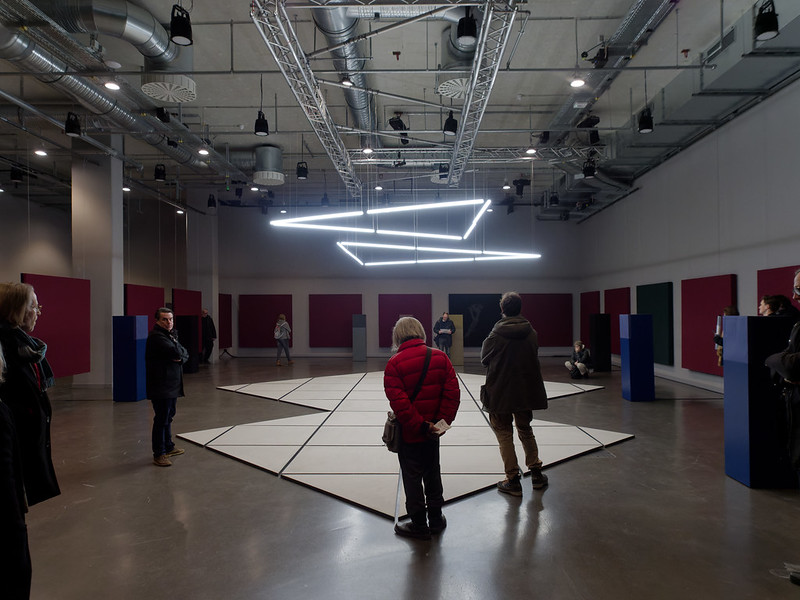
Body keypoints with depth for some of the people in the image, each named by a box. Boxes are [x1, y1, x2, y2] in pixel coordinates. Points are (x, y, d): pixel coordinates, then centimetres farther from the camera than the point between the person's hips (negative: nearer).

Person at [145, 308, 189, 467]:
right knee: (161, 419, -5)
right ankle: (159, 454, 3)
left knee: (169, 416, 20)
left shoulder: (171, 334, 15)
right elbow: (176, 352, -27)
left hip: (172, 384, 10)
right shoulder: (156, 336, -16)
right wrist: (180, 351, -5)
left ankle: (168, 446, 33)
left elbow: (185, 354, 10)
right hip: (160, 386, -10)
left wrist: (180, 357, -11)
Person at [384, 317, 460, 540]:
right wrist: (443, 421, -6)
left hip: (409, 432, -4)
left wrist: (420, 425, -15)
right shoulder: (440, 357, -3)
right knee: (432, 474, 20)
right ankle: (436, 519, 33)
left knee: (412, 478, 9)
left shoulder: (394, 364, -15)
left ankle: (419, 525, 22)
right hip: (432, 431, 5)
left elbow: (399, 403, -21)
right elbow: (452, 393, -6)